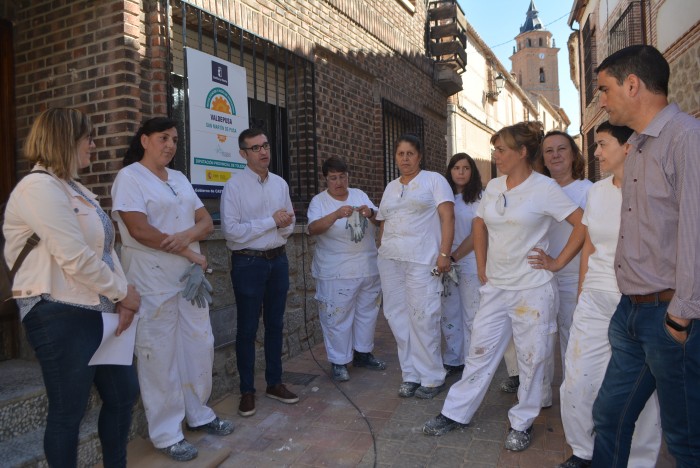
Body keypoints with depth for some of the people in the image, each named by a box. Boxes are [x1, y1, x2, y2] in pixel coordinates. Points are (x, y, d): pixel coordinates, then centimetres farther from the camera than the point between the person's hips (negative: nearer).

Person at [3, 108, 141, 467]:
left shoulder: (76, 190, 15)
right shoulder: (40, 187, -14)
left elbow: (105, 248, 10)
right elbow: (76, 259, -21)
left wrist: (121, 299, -2)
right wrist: (124, 291, -8)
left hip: (97, 311, 9)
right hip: (61, 316, -9)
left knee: (124, 393, 17)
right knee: (68, 412, 6)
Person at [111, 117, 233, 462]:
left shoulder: (180, 178, 14)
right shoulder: (129, 177, -7)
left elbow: (206, 222, 9)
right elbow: (139, 230, -18)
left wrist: (187, 235, -14)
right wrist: (190, 254, -12)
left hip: (190, 276, 7)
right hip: (153, 281, -7)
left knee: (200, 346, 12)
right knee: (160, 355, 2)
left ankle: (198, 414, 31)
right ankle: (166, 434, 16)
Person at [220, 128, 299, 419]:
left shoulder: (280, 184, 7)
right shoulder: (234, 185, -10)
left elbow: (289, 225, 9)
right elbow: (230, 230, -18)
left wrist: (284, 225, -15)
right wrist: (271, 222, -16)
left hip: (278, 260, 5)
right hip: (248, 263, -5)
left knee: (275, 325, 14)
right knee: (247, 329, 5)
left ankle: (274, 383, 29)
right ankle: (247, 391, 19)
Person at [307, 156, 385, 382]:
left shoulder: (360, 195, 9)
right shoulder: (319, 201, -5)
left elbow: (380, 219, 5)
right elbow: (313, 228, -21)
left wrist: (371, 213, -18)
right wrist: (337, 214, -35)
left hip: (369, 268, 5)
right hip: (336, 273, -5)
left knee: (367, 312, 16)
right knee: (337, 317, 0)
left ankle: (363, 353, 32)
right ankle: (338, 362, 14)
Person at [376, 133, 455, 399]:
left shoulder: (434, 180, 3)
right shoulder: (390, 187, 20)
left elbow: (447, 217, -6)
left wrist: (444, 253, -15)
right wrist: (382, 251, 13)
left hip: (422, 259, -6)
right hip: (390, 259, 6)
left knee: (423, 317, -6)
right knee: (397, 316, 5)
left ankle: (432, 377, 9)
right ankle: (411, 375, 17)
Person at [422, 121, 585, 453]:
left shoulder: (545, 188, -11)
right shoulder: (493, 187, 7)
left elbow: (583, 224, -11)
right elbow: (479, 225, 18)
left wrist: (558, 262, -10)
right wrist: (481, 266, 12)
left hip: (532, 290, -5)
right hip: (495, 288, 5)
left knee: (530, 358, 9)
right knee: (480, 351, 12)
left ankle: (522, 423, 27)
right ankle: (455, 413, 23)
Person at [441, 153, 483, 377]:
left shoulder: (480, 197, -2)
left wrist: (455, 256, -14)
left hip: (470, 263, -4)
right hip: (446, 263, 4)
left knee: (471, 314, 1)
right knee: (449, 313, 8)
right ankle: (452, 361, 19)